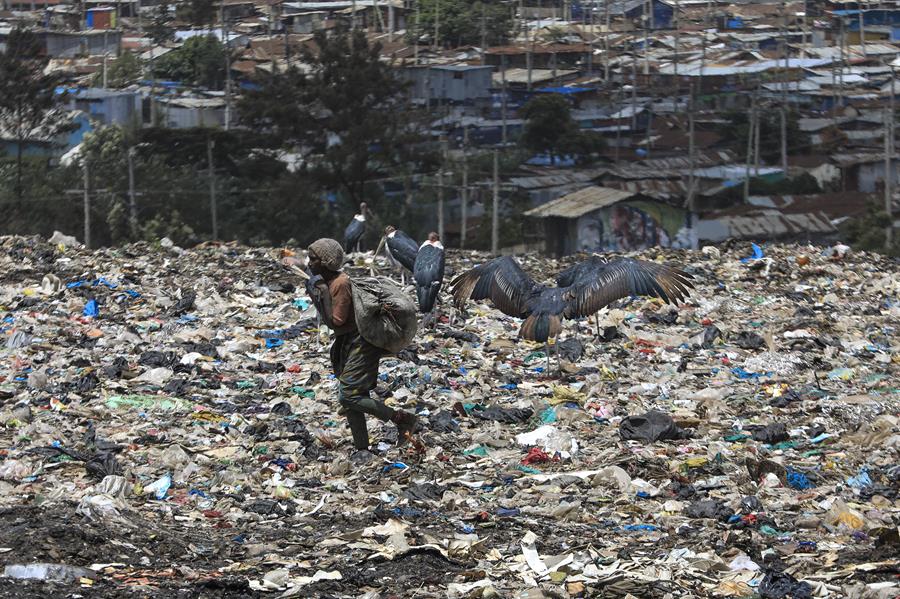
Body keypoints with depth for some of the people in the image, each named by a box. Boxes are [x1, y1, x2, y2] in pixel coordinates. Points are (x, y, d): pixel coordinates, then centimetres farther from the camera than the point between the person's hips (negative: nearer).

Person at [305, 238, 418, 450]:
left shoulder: (340, 284, -20)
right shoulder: (330, 282, 8)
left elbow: (335, 321, -22)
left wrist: (321, 293, -20)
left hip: (361, 344, -10)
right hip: (349, 345, 10)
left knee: (348, 397, -13)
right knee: (348, 397, 9)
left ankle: (402, 419, -7)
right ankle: (362, 448, 15)